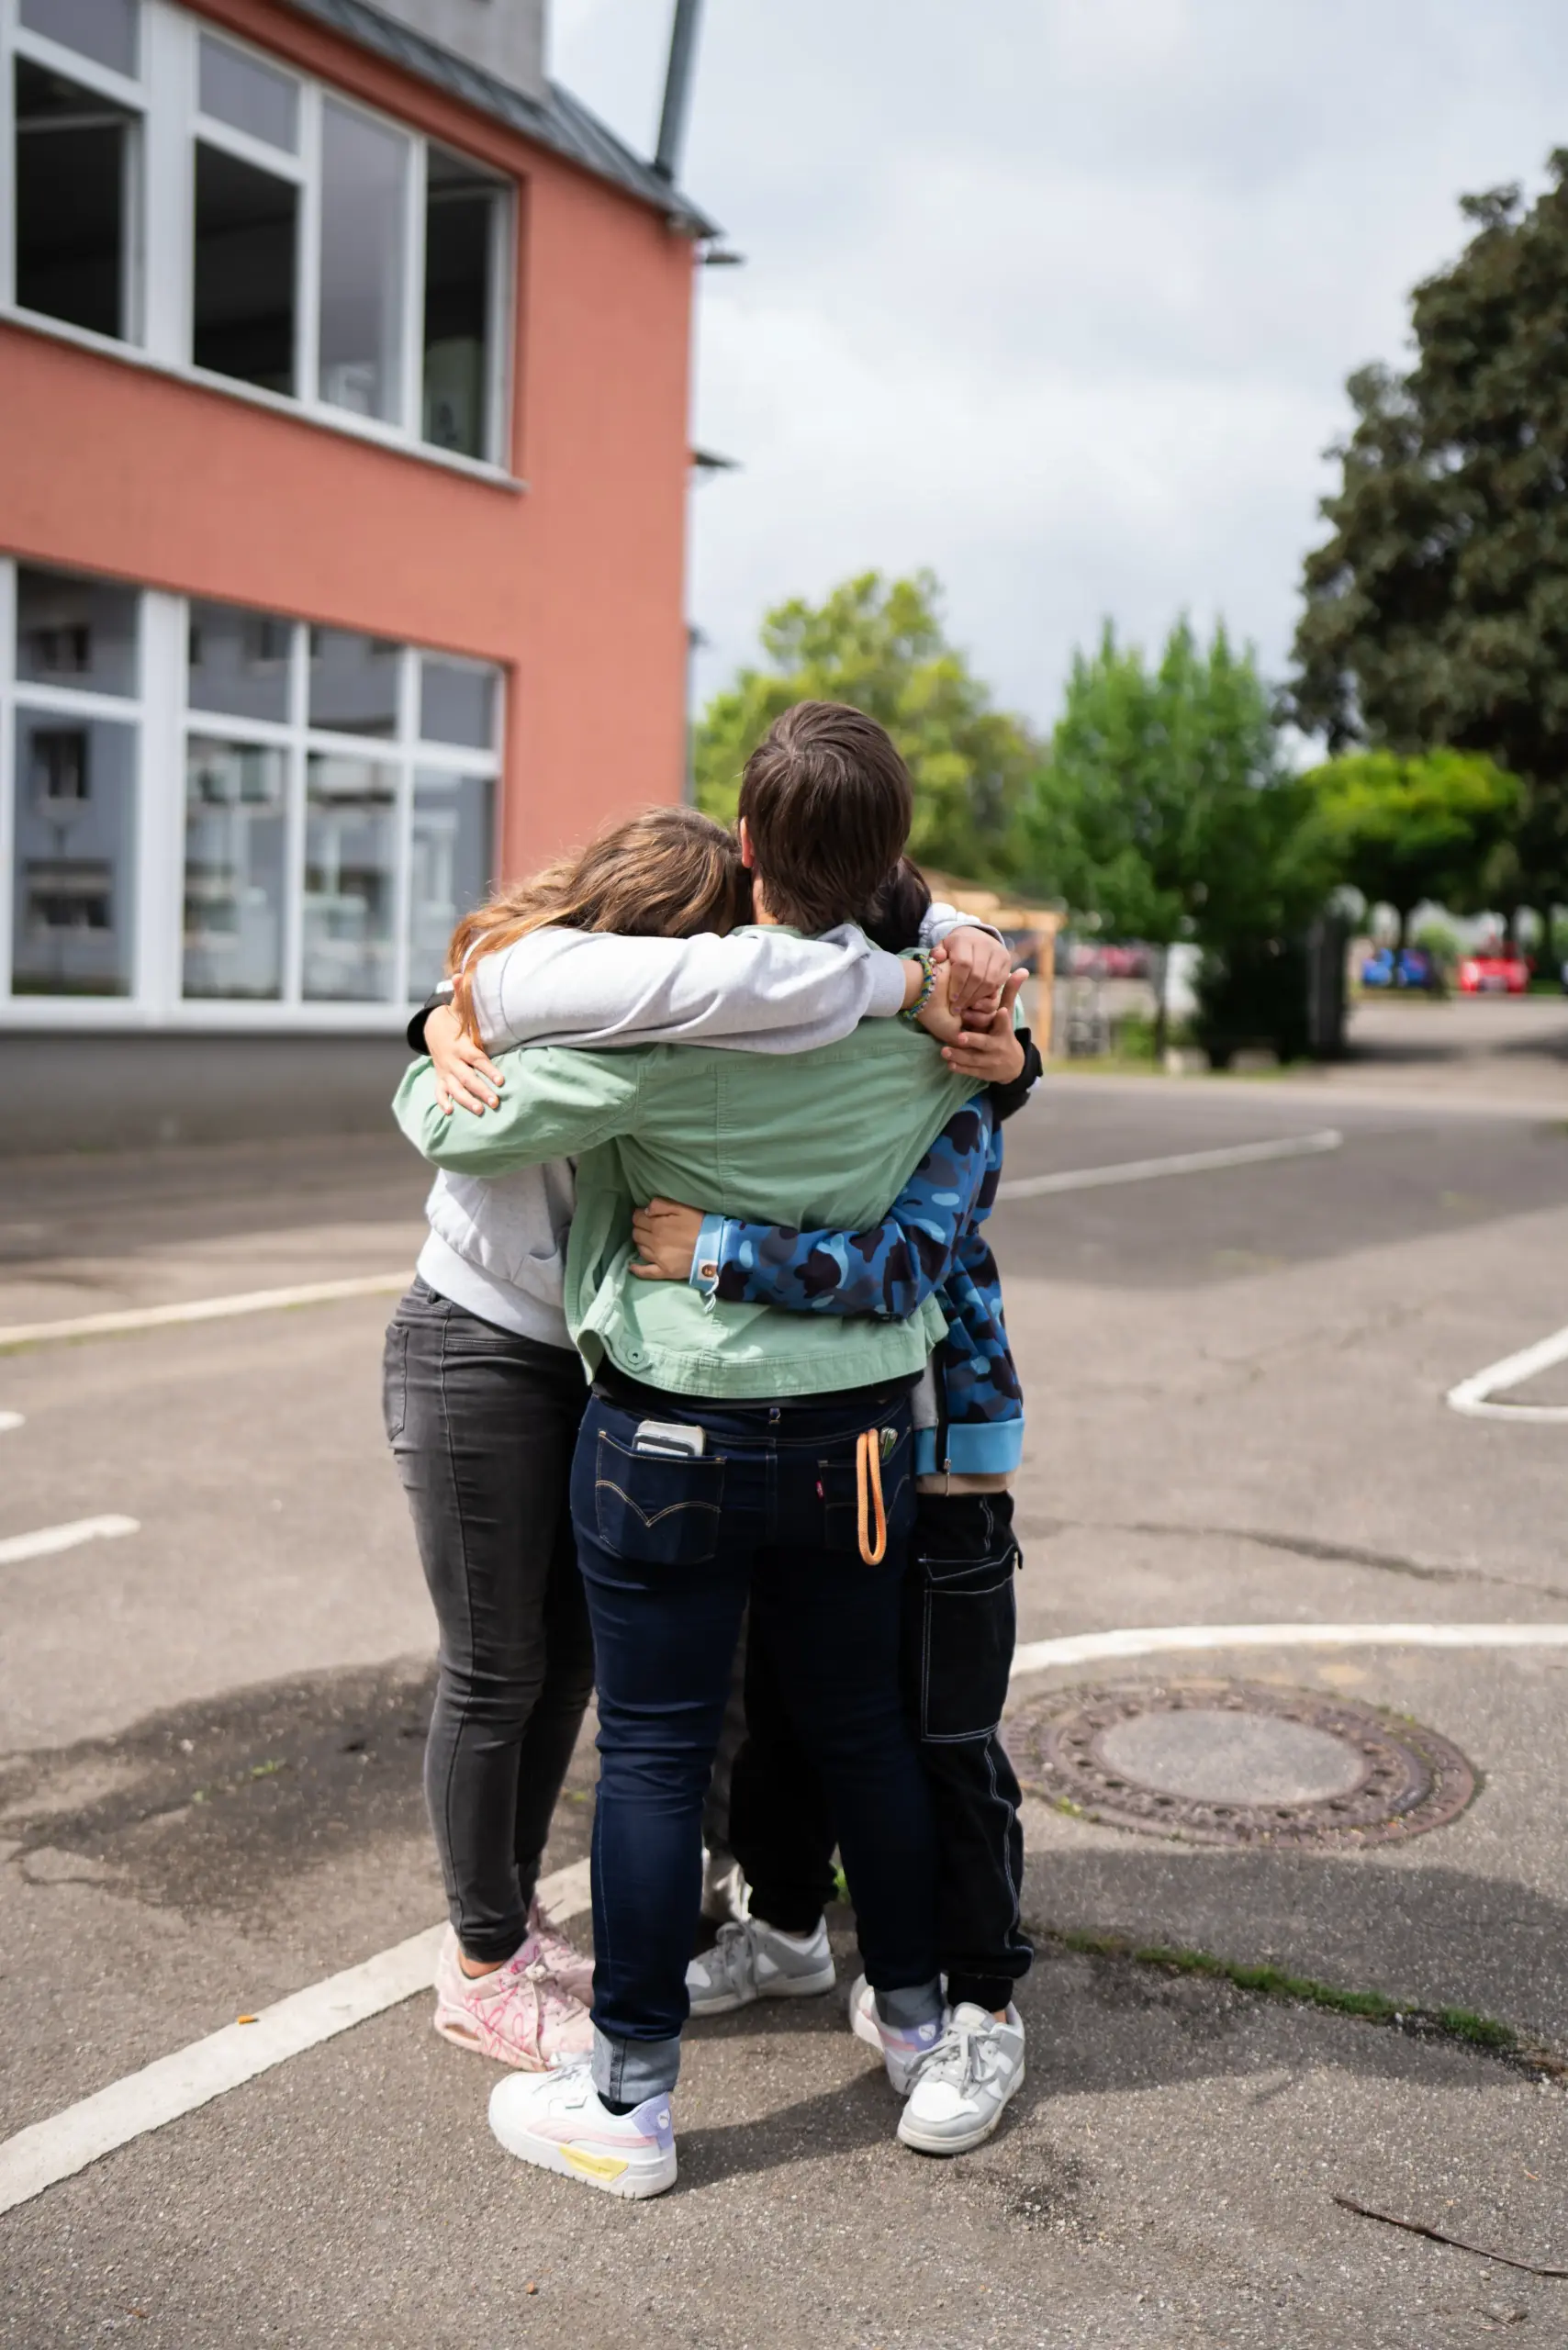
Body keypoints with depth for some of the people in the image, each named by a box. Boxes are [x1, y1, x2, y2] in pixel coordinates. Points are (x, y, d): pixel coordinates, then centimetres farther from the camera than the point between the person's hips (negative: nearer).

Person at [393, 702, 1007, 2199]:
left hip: (675, 1437, -5)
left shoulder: (675, 1018, -21)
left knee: (654, 1752, 6)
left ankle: (630, 2102, 17)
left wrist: (434, 1065, 9)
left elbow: (458, 1125, -13)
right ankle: (915, 2016, 38)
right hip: (861, 1432, 5)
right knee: (861, 1727, 20)